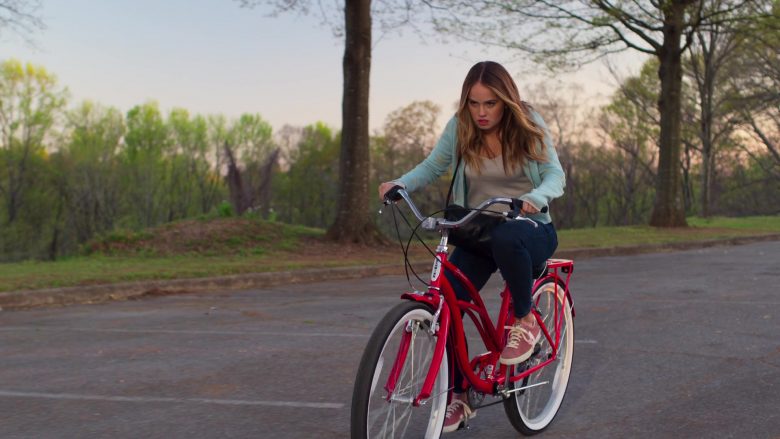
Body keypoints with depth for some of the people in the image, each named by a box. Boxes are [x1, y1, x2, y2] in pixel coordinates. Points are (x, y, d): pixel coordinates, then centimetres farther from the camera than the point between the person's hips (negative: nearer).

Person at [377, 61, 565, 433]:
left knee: (505, 237, -42)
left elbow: (555, 174, -11)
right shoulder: (459, 127, -3)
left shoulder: (528, 124, -8)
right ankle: (458, 398, 3)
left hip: (529, 228, -3)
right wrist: (400, 183, -17)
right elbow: (432, 167, 3)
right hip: (476, 231, 3)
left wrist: (536, 197, -34)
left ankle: (525, 321, -15)